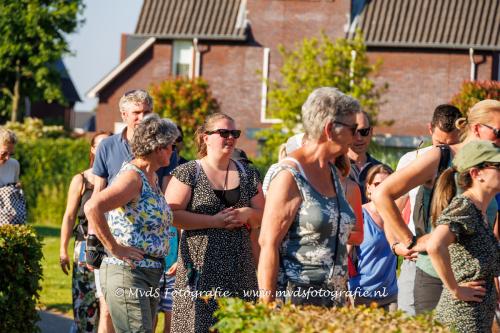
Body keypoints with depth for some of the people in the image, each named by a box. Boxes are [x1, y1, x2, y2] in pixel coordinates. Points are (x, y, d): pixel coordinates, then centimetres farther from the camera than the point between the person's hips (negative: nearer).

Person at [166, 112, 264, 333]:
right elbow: (172, 214, -10)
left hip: (239, 270, 4)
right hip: (201, 266, -4)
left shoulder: (248, 174, 15)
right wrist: (215, 221, -15)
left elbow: (264, 215, 17)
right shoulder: (188, 173, 0)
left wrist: (247, 214, -6)